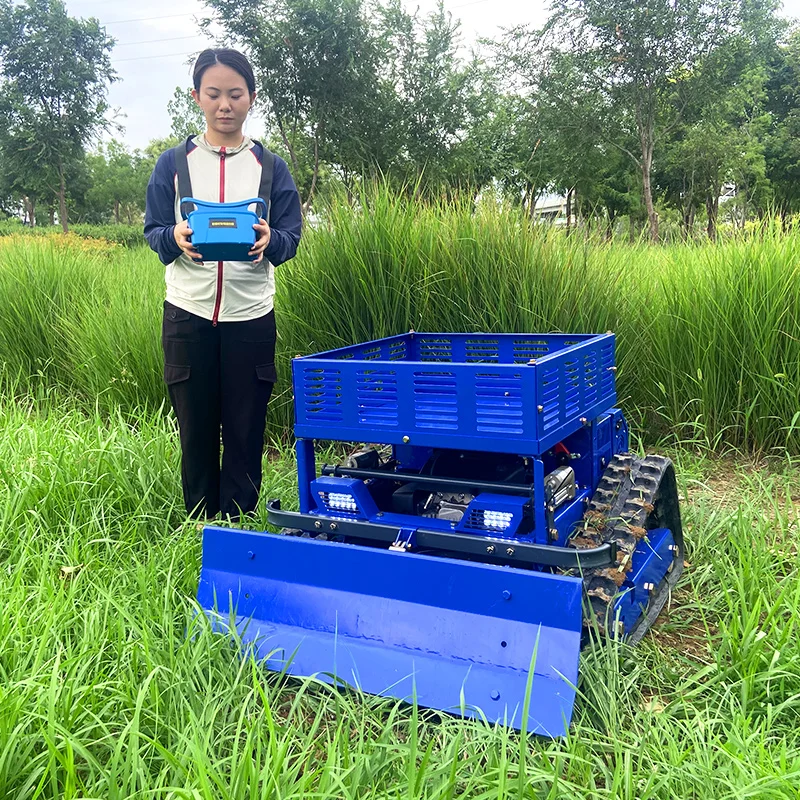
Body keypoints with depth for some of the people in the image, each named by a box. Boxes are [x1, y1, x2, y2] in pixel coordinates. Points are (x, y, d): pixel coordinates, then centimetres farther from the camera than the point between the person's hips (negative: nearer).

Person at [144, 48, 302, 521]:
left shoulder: (271, 167, 6)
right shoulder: (173, 164, 6)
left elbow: (291, 239, 2)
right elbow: (153, 229, 5)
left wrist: (270, 240, -21)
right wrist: (175, 238, -19)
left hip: (251, 318, 0)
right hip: (188, 314, 1)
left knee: (245, 434, 4)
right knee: (197, 431, 8)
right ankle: (201, 530, 23)